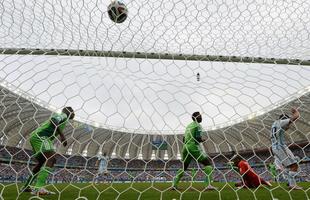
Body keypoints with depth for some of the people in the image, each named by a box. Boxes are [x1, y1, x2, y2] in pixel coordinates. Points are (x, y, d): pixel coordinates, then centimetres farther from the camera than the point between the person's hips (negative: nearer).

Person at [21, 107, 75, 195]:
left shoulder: (62, 118, 28)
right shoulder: (63, 115, 1)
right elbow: (54, 119, -23)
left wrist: (52, 154, 30)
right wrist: (62, 135, -26)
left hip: (36, 136, 11)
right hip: (40, 136, -11)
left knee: (42, 162, 22)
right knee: (51, 159, -22)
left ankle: (26, 187, 32)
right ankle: (38, 188, -35)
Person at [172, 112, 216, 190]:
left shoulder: (188, 125, 20)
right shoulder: (198, 125, -3)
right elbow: (198, 138, -16)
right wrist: (202, 140, 6)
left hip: (185, 148, 7)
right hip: (194, 148, -7)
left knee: (183, 167, 20)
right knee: (208, 163, 4)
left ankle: (174, 185, 13)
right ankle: (208, 184, -8)